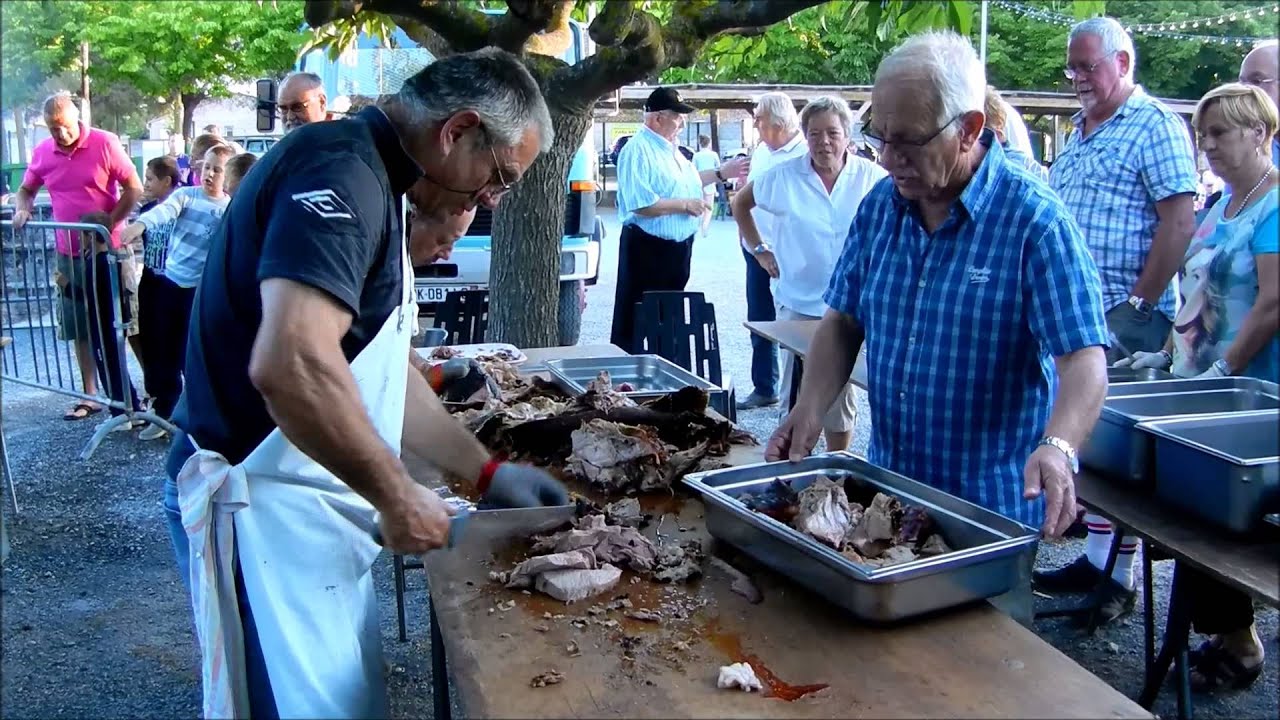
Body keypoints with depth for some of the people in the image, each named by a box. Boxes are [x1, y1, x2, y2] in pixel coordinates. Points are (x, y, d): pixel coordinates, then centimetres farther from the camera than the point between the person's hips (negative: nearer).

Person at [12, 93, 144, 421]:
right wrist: (22, 210, -4)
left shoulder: (104, 143, -10)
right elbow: (26, 190, 18)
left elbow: (134, 188, -9)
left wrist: (108, 226, -16)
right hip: (68, 254, 5)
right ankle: (90, 395, 20)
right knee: (80, 328, 10)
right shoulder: (42, 153, 3)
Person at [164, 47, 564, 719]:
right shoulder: (341, 170, -19)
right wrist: (398, 497, -21)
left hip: (308, 505, 10)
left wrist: (486, 472, 14)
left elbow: (377, 374, 18)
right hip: (264, 508, -10)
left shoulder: (369, 181, 13)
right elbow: (291, 365, -34)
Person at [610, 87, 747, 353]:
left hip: (678, 246, 10)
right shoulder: (638, 150, -19)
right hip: (648, 249, -10)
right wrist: (686, 205, -19)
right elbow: (641, 205, -30)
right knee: (639, 321, -3)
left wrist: (721, 173, 22)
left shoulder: (670, 148, 12)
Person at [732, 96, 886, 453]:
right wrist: (759, 249, 5)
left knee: (842, 399, 12)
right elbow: (740, 203, 11)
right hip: (798, 303, 0)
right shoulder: (784, 176, -4)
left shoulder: (872, 177, -4)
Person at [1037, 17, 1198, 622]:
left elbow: (1180, 220, -15)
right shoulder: (1080, 132, 18)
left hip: (1124, 314, -8)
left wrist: (1138, 303, -17)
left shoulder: (1154, 127, -7)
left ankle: (1120, 575, 8)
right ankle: (1095, 557, 22)